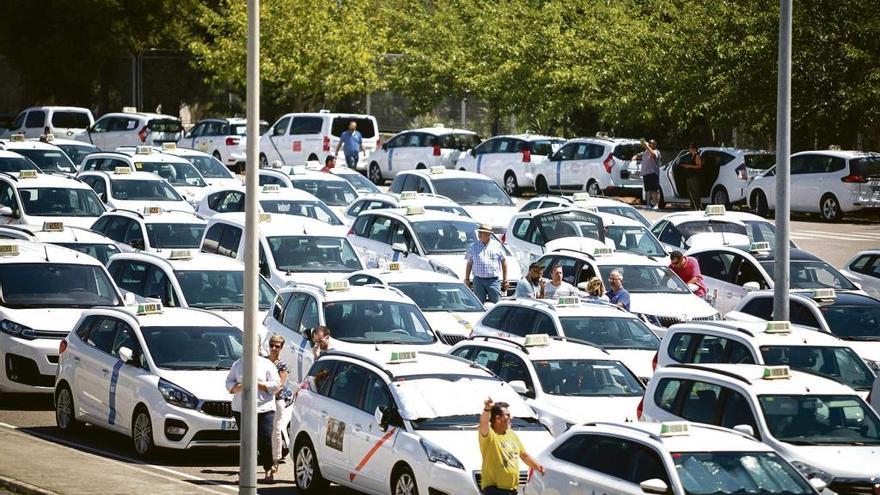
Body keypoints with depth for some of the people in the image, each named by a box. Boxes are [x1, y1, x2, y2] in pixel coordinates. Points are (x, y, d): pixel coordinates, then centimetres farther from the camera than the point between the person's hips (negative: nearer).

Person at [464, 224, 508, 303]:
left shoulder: (497, 245, 5)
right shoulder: (474, 247, 9)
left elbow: (503, 262, 10)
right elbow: (469, 264, 15)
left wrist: (505, 279, 7)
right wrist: (467, 279, 12)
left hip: (494, 281, -1)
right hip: (478, 280, 1)